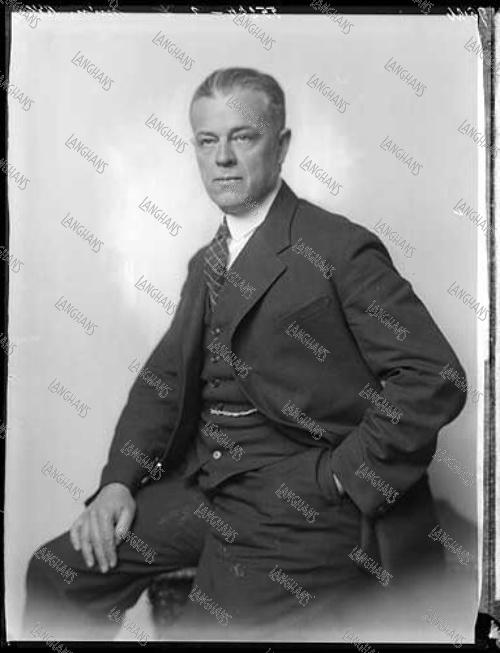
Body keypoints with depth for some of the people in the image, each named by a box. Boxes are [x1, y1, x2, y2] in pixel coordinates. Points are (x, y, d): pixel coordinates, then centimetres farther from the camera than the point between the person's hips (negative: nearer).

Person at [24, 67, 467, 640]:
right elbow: (164, 376, 11)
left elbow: (435, 378, -14)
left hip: (301, 502, -6)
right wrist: (119, 481, -2)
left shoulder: (342, 248, -9)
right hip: (203, 485, 7)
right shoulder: (206, 263, 15)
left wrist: (339, 476, -13)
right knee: (53, 576, 0)